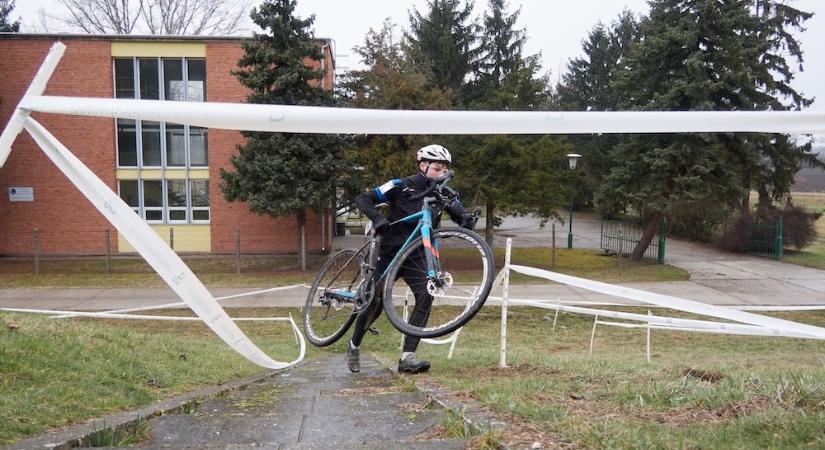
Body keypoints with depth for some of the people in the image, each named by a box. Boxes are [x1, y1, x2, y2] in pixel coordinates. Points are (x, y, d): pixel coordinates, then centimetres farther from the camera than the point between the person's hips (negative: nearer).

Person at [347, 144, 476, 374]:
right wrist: (378, 219, -28)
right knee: (376, 301, -1)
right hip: (391, 253, -3)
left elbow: (460, 215, 0)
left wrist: (467, 219, -24)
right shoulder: (402, 186, -10)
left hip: (416, 257, 3)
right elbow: (363, 199, -10)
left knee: (425, 296, -19)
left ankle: (407, 357, -17)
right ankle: (354, 346, 25)